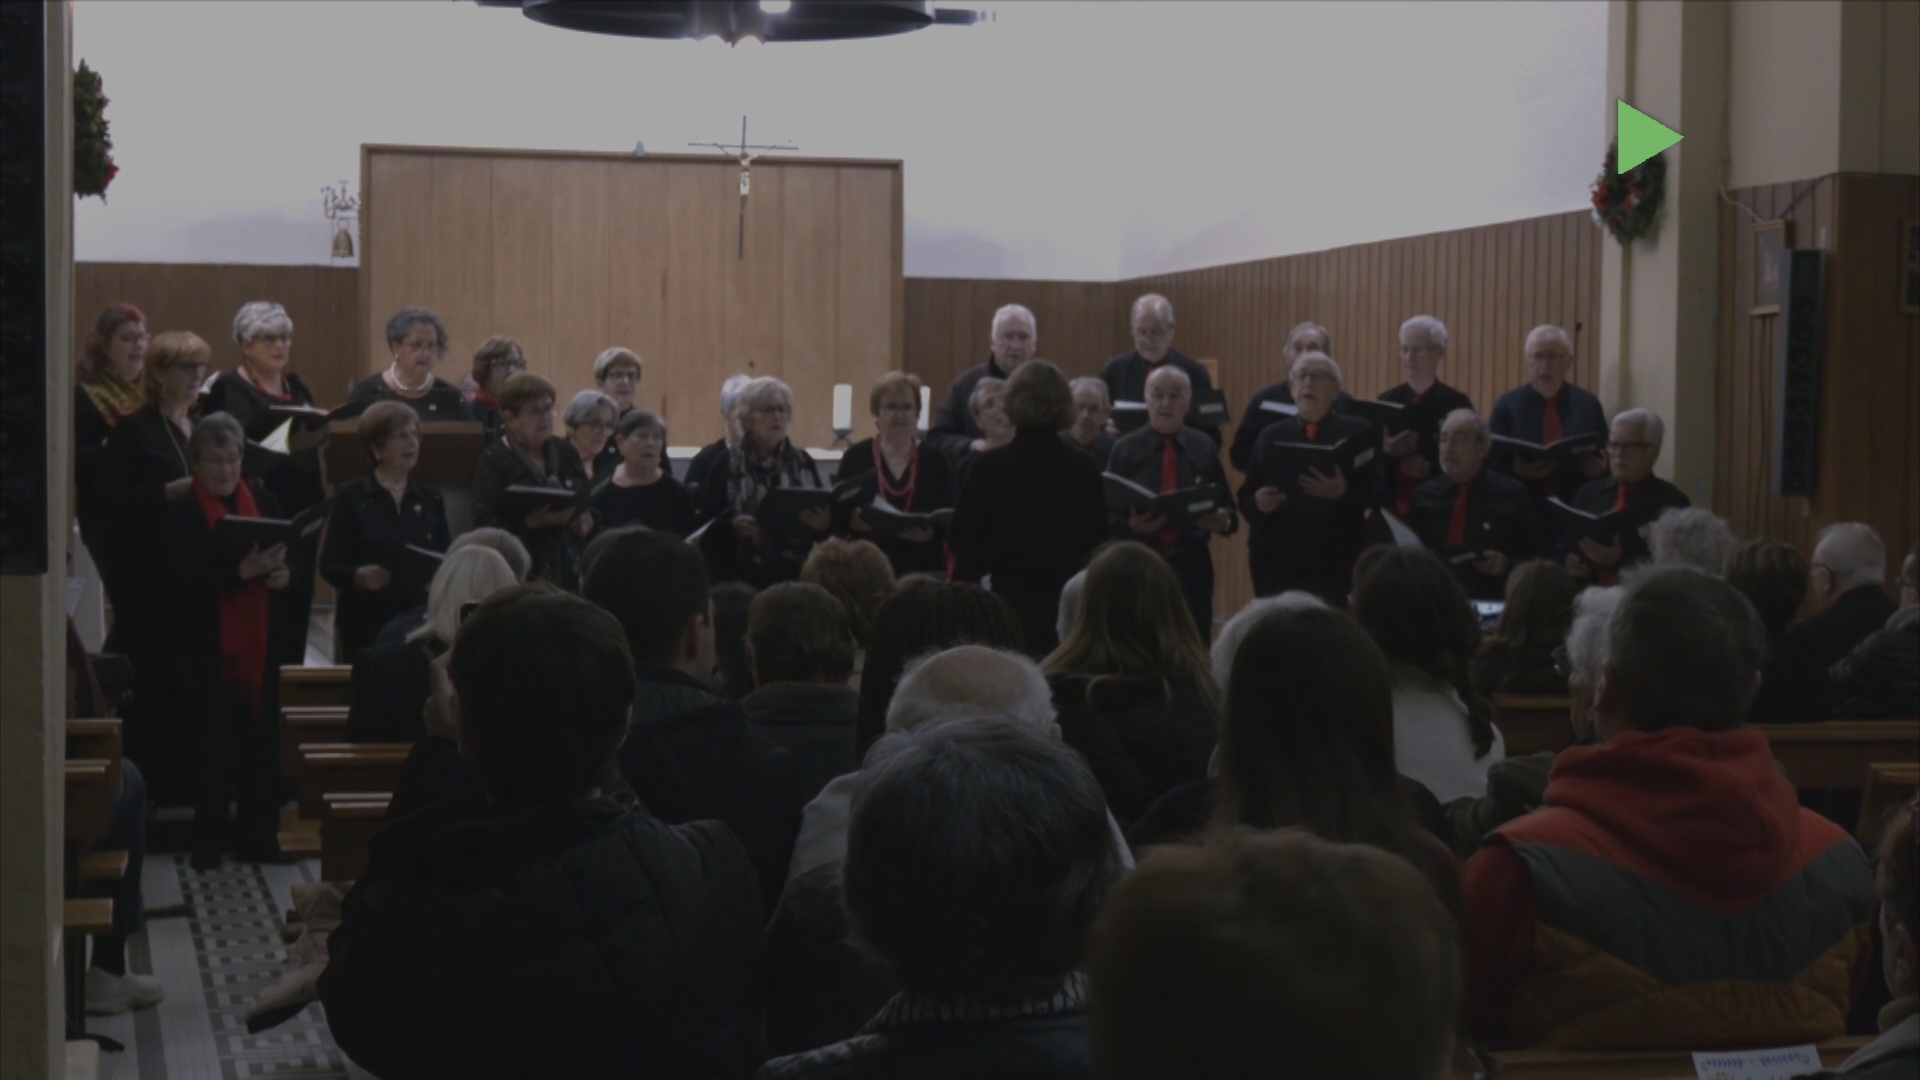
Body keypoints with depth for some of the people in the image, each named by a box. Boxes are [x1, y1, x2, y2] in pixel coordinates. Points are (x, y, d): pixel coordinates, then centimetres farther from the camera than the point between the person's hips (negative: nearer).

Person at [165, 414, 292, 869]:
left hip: (259, 640, 4)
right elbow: (184, 581, -17)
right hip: (206, 645, -4)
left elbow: (286, 557, 14)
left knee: (261, 738, 7)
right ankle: (210, 836, 9)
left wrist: (282, 573, -9)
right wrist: (242, 571, -27)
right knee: (212, 742, 0)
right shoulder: (181, 514, -7)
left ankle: (257, 833, 16)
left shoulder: (263, 501, 8)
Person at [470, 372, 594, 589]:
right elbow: (484, 523, -13)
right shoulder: (493, 460, -4)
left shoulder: (565, 452, 13)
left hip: (566, 570, 5)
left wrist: (586, 522, -3)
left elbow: (587, 505, 20)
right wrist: (535, 520, -25)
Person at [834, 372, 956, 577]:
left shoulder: (934, 460, 5)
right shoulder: (856, 457, 3)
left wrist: (932, 533, -19)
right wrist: (852, 521, -19)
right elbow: (837, 515, 2)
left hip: (923, 569, 1)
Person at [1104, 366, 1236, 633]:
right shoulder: (1125, 449, 1)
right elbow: (1107, 515, -1)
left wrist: (1224, 519, -15)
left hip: (1192, 565, 1)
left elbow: (1228, 507, 8)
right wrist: (1131, 525, -21)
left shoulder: (1204, 448, 6)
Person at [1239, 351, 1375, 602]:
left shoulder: (1358, 433, 4)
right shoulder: (1272, 436, 12)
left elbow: (1378, 494, -1)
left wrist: (1344, 492, -19)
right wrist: (1258, 502, -11)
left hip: (1335, 566, -2)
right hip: (1276, 565, 2)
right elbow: (1245, 499, 11)